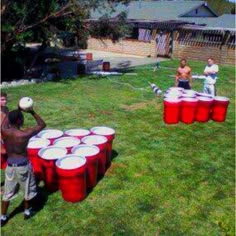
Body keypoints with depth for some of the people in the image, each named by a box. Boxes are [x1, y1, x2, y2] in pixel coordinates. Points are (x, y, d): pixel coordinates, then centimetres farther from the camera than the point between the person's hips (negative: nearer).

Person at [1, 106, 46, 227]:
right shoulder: (25, 134, -23)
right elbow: (42, 124, -10)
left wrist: (18, 110, 11)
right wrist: (32, 112, -6)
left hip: (10, 165, 4)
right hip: (23, 166, -4)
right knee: (28, 189, 20)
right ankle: (27, 211, 36)